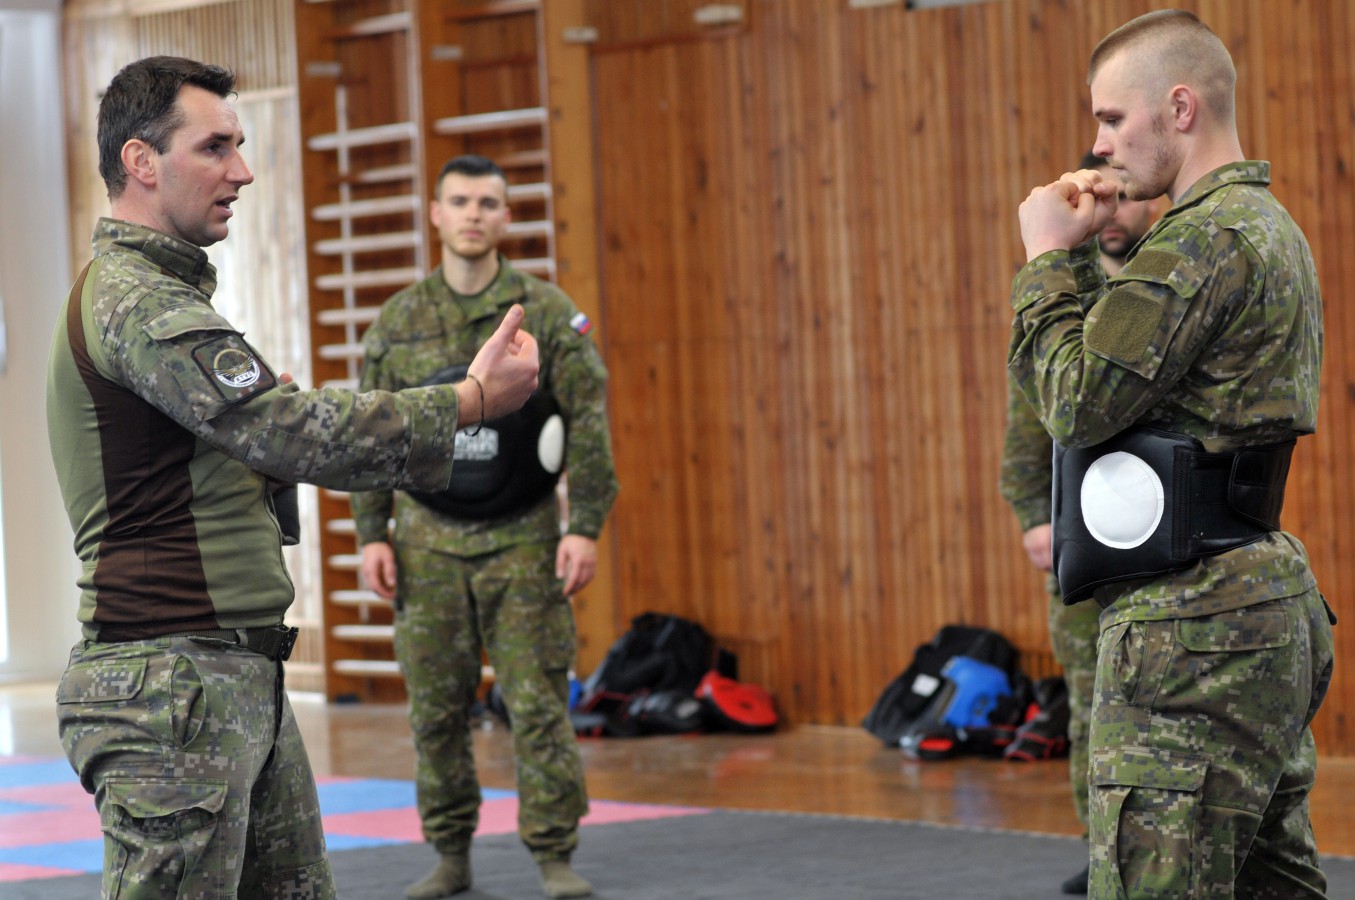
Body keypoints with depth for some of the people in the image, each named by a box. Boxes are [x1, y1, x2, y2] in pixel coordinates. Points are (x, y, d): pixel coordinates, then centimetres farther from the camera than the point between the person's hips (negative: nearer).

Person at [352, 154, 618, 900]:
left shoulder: (549, 312, -1)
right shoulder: (397, 323, 5)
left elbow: (589, 421, -4)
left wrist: (585, 528, -10)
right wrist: (371, 536, 1)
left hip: (523, 539, -2)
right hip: (429, 542, 2)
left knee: (538, 703, -3)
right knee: (435, 707, 5)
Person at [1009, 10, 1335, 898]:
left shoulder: (1205, 237, -15)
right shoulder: (1267, 226, 19)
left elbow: (1079, 400, -17)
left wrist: (1048, 257, -5)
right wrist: (1080, 255, 15)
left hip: (1191, 627, -11)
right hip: (1262, 602, 11)